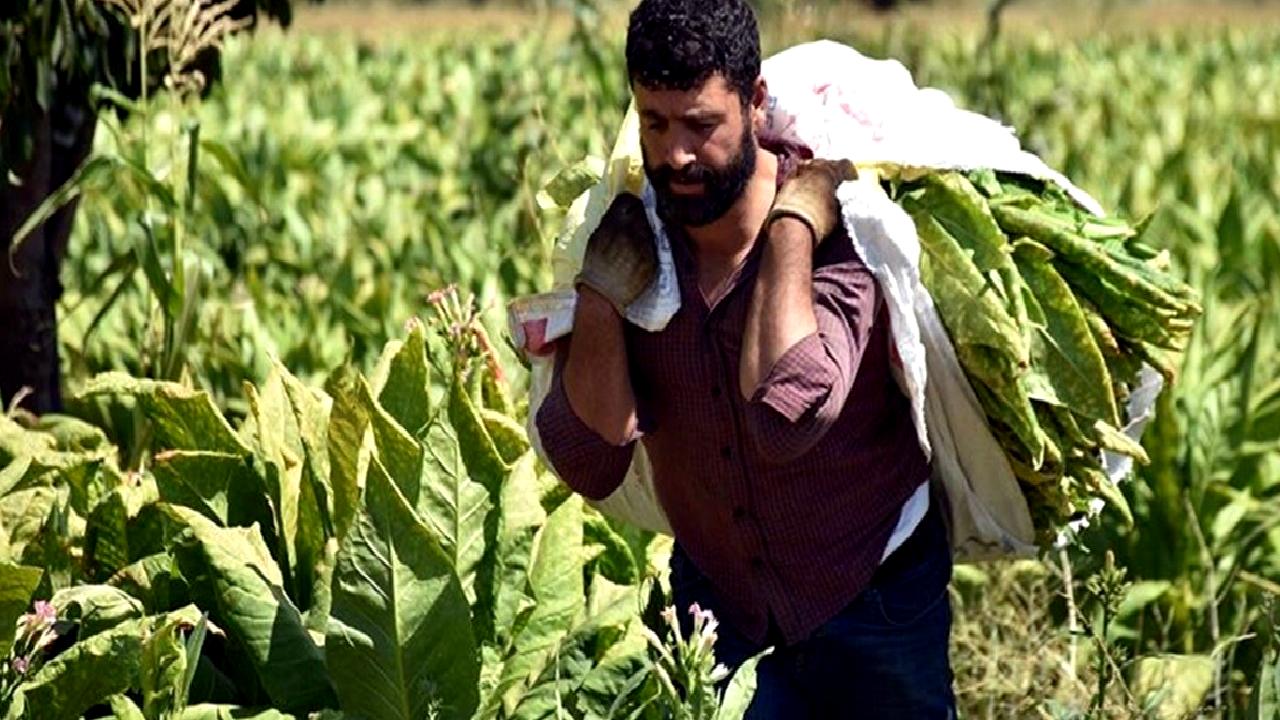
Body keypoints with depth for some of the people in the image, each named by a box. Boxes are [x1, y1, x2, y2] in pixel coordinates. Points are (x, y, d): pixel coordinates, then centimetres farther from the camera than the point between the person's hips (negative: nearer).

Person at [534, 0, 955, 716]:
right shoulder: (630, 237, -12)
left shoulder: (841, 231, -24)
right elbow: (591, 464, -18)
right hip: (718, 596, 3)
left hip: (874, 601, -3)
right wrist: (601, 291, -25)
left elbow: (787, 419, -42)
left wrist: (793, 223, -34)